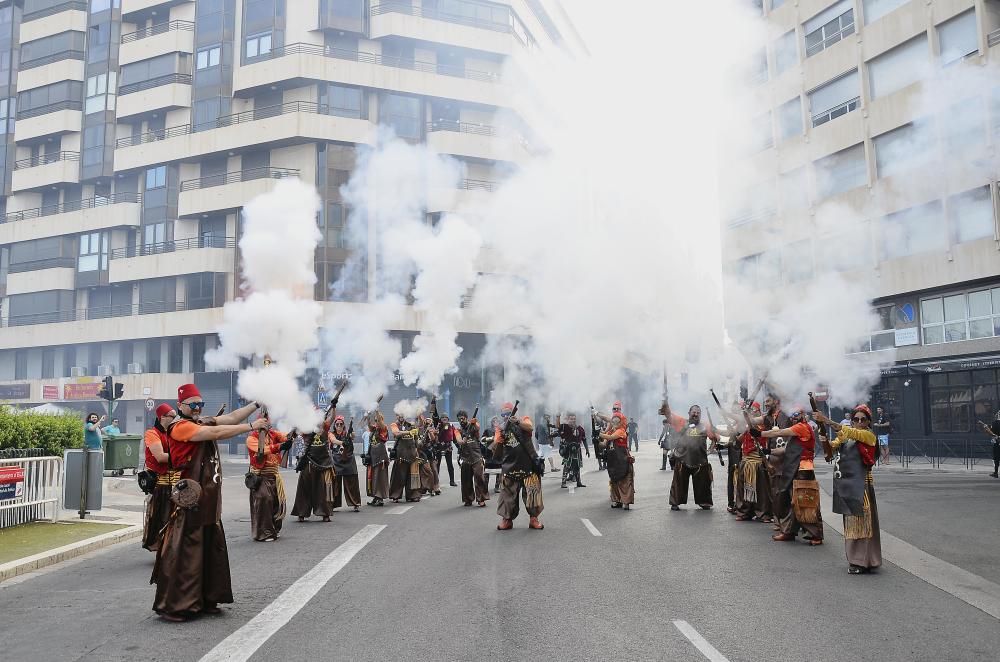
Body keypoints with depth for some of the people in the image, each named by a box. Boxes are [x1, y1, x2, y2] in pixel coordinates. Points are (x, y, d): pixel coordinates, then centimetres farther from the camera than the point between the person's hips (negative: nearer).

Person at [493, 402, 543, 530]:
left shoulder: (523, 420, 3)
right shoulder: (500, 428, 7)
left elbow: (530, 428, -22)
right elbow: (495, 450, 2)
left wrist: (517, 422, -37)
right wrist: (498, 440, -18)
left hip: (528, 464, -2)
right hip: (510, 466, 2)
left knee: (532, 491, 1)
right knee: (507, 494, 3)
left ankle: (533, 518, 13)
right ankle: (506, 519, 13)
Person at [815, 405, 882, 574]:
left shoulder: (869, 435, -5)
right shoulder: (845, 436, 13)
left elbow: (849, 432, -21)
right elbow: (831, 448, 8)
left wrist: (826, 421, -30)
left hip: (860, 484, -6)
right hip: (846, 484, 6)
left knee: (860, 521, -3)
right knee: (850, 521, 11)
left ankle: (862, 562, 3)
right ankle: (855, 559, 20)